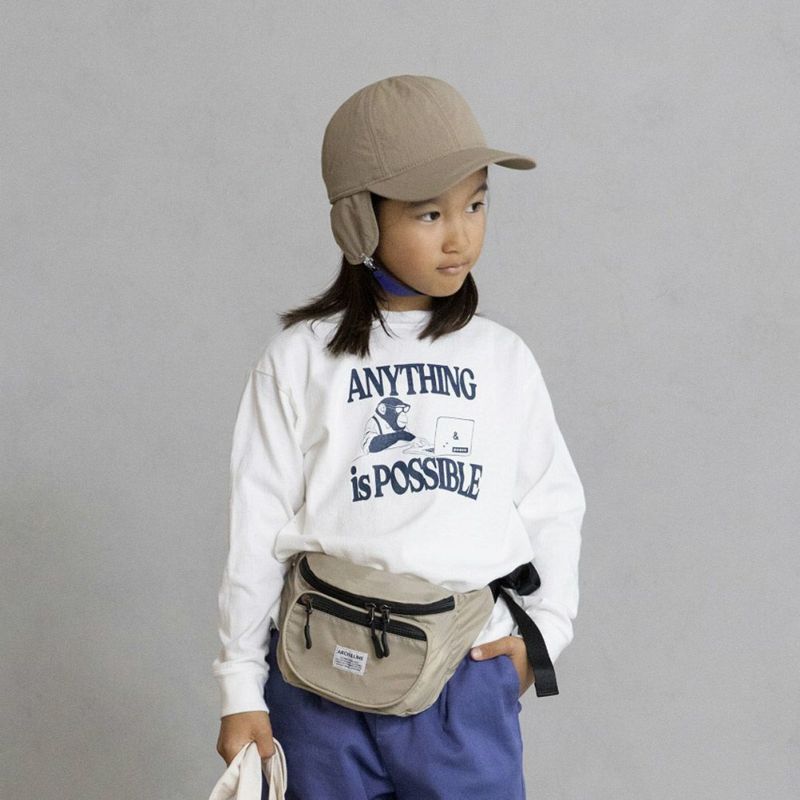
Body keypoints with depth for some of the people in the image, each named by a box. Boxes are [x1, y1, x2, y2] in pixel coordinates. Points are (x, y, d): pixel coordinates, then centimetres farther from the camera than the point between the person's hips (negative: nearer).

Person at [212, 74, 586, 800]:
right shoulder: (299, 360, 0)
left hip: (470, 685, 1)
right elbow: (257, 526, 1)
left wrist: (545, 629, 1)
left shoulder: (503, 359, 6)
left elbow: (553, 504, 13)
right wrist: (241, 690, 1)